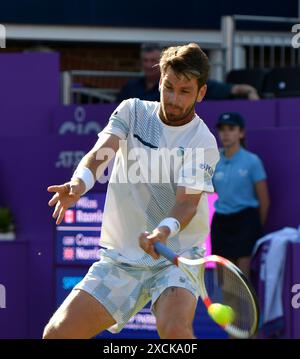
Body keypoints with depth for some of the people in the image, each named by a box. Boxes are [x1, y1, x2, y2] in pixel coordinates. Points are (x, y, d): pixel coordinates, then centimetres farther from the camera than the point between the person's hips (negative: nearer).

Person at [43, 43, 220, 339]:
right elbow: (101, 151, -14)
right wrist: (80, 181, -38)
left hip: (177, 256, -3)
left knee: (174, 329, -33)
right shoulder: (132, 112, 2)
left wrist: (163, 232, -43)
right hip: (119, 256, 3)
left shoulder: (203, 142, -8)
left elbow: (187, 202, -21)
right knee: (57, 334, -8)